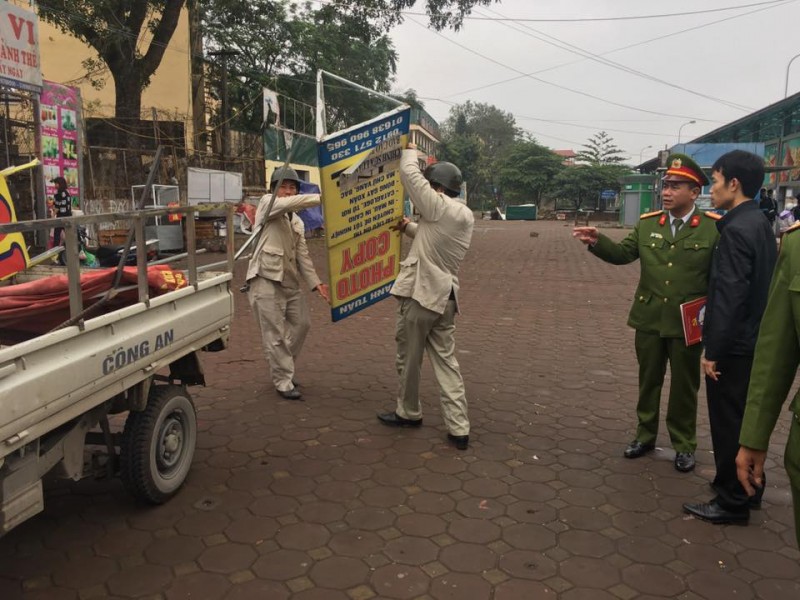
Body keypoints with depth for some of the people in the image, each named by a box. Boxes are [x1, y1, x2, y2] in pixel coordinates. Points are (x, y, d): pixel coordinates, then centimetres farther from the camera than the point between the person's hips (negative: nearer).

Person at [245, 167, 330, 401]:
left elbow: (303, 255, 15)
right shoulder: (267, 202, 1)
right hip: (266, 279, -8)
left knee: (301, 324, 14)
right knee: (275, 335, -4)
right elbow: (288, 203, -21)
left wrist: (315, 282, 4)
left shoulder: (297, 222, 20)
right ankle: (283, 382, 7)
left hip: (291, 281, 8)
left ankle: (283, 369, 32)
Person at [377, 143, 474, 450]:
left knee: (408, 359, 10)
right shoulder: (466, 216, 11)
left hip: (420, 295, -8)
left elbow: (410, 174, -11)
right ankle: (459, 428, 6)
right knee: (445, 360, 8)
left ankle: (408, 413, 29)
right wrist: (409, 227, 18)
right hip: (445, 297, 8)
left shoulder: (439, 207, -15)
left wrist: (410, 151, 8)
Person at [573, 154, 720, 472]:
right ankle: (645, 435, 33)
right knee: (648, 381, 16)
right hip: (649, 319, 3)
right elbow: (623, 254, 3)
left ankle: (683, 444, 28)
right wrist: (598, 241, -14)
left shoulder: (715, 228, -8)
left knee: (684, 386, 11)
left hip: (687, 323, -3)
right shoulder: (647, 224, 4)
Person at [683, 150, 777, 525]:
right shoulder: (760, 224, 10)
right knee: (744, 418, 20)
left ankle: (731, 503, 13)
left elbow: (729, 295, -24)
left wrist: (713, 349, -20)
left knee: (727, 422, 1)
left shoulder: (736, 229, -20)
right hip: (753, 340, 10)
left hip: (732, 344, -10)